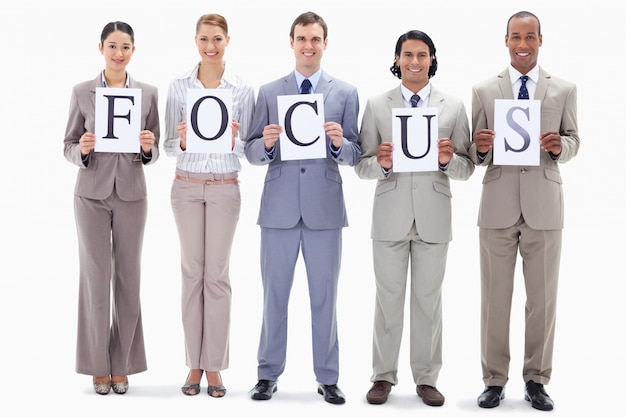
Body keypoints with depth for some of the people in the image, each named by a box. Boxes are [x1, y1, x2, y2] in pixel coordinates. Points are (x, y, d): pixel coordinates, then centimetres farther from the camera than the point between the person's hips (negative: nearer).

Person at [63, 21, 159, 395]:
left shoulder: (148, 93, 4)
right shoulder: (82, 92, 2)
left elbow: (154, 153, 7)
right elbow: (68, 147, 5)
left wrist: (148, 147, -15)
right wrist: (82, 149, -16)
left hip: (131, 193, 1)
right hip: (92, 193, -1)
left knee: (128, 278, 5)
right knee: (95, 277, 0)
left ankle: (122, 365, 16)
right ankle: (98, 365, 12)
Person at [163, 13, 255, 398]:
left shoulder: (243, 89, 0)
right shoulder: (178, 87, 2)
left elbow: (246, 148, 1)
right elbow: (168, 145, 3)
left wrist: (233, 140, -20)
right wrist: (183, 142, -18)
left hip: (225, 188, -1)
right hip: (187, 186, 1)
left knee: (217, 273, 2)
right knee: (192, 272, 5)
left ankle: (215, 365, 11)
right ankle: (195, 363, 14)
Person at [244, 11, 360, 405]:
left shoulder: (346, 92, 5)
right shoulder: (268, 92, 6)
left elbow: (356, 155, 3)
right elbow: (252, 153, 4)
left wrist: (340, 143, -18)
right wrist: (266, 143, -17)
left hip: (325, 207, 0)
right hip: (279, 207, 1)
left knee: (325, 296, 6)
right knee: (275, 295, 7)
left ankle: (328, 378, 15)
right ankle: (268, 375, 17)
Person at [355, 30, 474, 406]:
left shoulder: (454, 107, 6)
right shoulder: (377, 106, 5)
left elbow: (467, 169, 4)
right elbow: (362, 167, 3)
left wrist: (449, 160, -17)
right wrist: (382, 164, -18)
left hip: (434, 217, 0)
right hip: (390, 217, 0)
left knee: (429, 300, 6)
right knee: (389, 299, 5)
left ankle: (427, 378, 15)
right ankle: (384, 376, 15)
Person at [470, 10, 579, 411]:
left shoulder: (564, 90, 6)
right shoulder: (484, 91, 5)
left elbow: (574, 142, 7)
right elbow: (475, 155, 5)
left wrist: (560, 146, -15)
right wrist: (480, 147, -17)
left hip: (544, 205, 0)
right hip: (498, 205, 0)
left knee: (543, 299, 6)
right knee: (495, 298, 5)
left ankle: (537, 380, 16)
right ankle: (494, 380, 14)